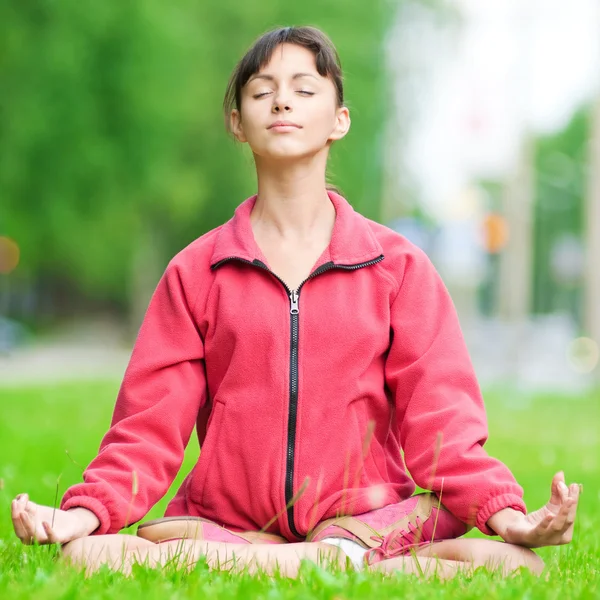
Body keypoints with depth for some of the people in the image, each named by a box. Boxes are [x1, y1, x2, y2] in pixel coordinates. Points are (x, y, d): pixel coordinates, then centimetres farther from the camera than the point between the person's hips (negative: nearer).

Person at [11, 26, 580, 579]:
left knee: (519, 569, -29)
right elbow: (152, 421, 6)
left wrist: (504, 513, -14)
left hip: (367, 518, -1)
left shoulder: (398, 265, 9)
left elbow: (438, 414, 3)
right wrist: (86, 511, -12)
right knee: (87, 555, -31)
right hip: (225, 525, 1)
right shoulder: (194, 272, 11)